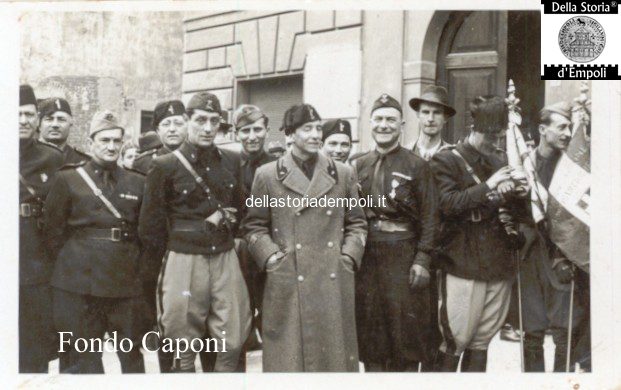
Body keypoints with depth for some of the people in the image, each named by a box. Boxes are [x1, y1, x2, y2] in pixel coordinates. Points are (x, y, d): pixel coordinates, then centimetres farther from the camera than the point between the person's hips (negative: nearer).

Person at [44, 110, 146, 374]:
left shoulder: (138, 183, 9)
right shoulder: (67, 179, 4)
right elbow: (54, 231, 5)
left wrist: (135, 265, 5)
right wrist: (70, 264, 3)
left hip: (126, 281, 2)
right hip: (79, 282, -2)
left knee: (132, 353, 8)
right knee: (85, 356, 5)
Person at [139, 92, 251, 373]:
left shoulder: (232, 162, 6)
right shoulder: (165, 166, -6)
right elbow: (150, 226, -1)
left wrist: (227, 219, 7)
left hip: (226, 259, 3)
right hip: (184, 262, -3)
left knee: (231, 345, 6)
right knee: (183, 349, 7)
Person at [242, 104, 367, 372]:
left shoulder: (343, 174, 9)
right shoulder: (267, 175, 3)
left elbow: (356, 223, 14)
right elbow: (254, 227, 6)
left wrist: (349, 256, 1)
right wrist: (272, 258, -6)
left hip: (334, 284, 2)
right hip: (288, 286, -2)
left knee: (335, 354, 8)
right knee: (289, 358, 3)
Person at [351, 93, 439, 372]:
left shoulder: (417, 166, 0)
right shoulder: (358, 166, 10)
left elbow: (429, 217, -4)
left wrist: (422, 260, -12)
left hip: (404, 256, -3)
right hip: (365, 255, 3)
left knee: (406, 328, 2)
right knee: (370, 328, 9)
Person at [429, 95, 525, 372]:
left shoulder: (500, 161, 16)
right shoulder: (446, 160, -1)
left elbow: (517, 209, 20)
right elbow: (446, 204, -14)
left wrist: (513, 191, -2)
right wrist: (487, 186, -17)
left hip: (499, 264, 5)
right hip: (463, 265, -5)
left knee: (482, 340, 10)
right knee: (455, 339, -4)